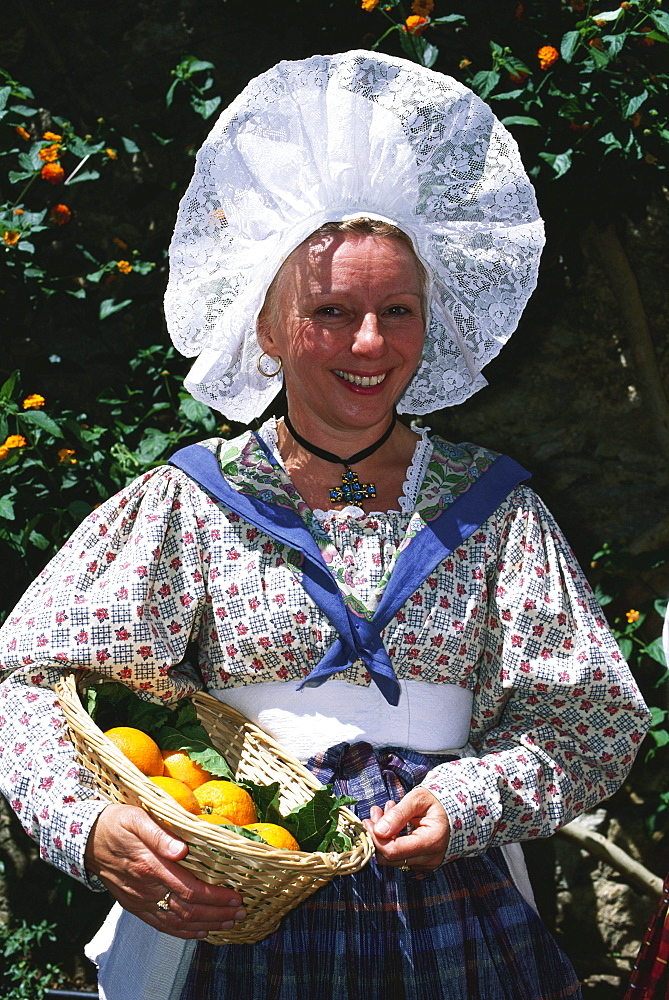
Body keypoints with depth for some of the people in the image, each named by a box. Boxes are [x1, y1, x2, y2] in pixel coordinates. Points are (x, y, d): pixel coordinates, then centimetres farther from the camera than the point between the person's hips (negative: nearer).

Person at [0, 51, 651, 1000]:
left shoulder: (490, 504, 3)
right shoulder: (190, 501, 0)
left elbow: (592, 724, 2)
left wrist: (471, 800, -17)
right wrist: (87, 828, -22)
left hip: (454, 922, 1)